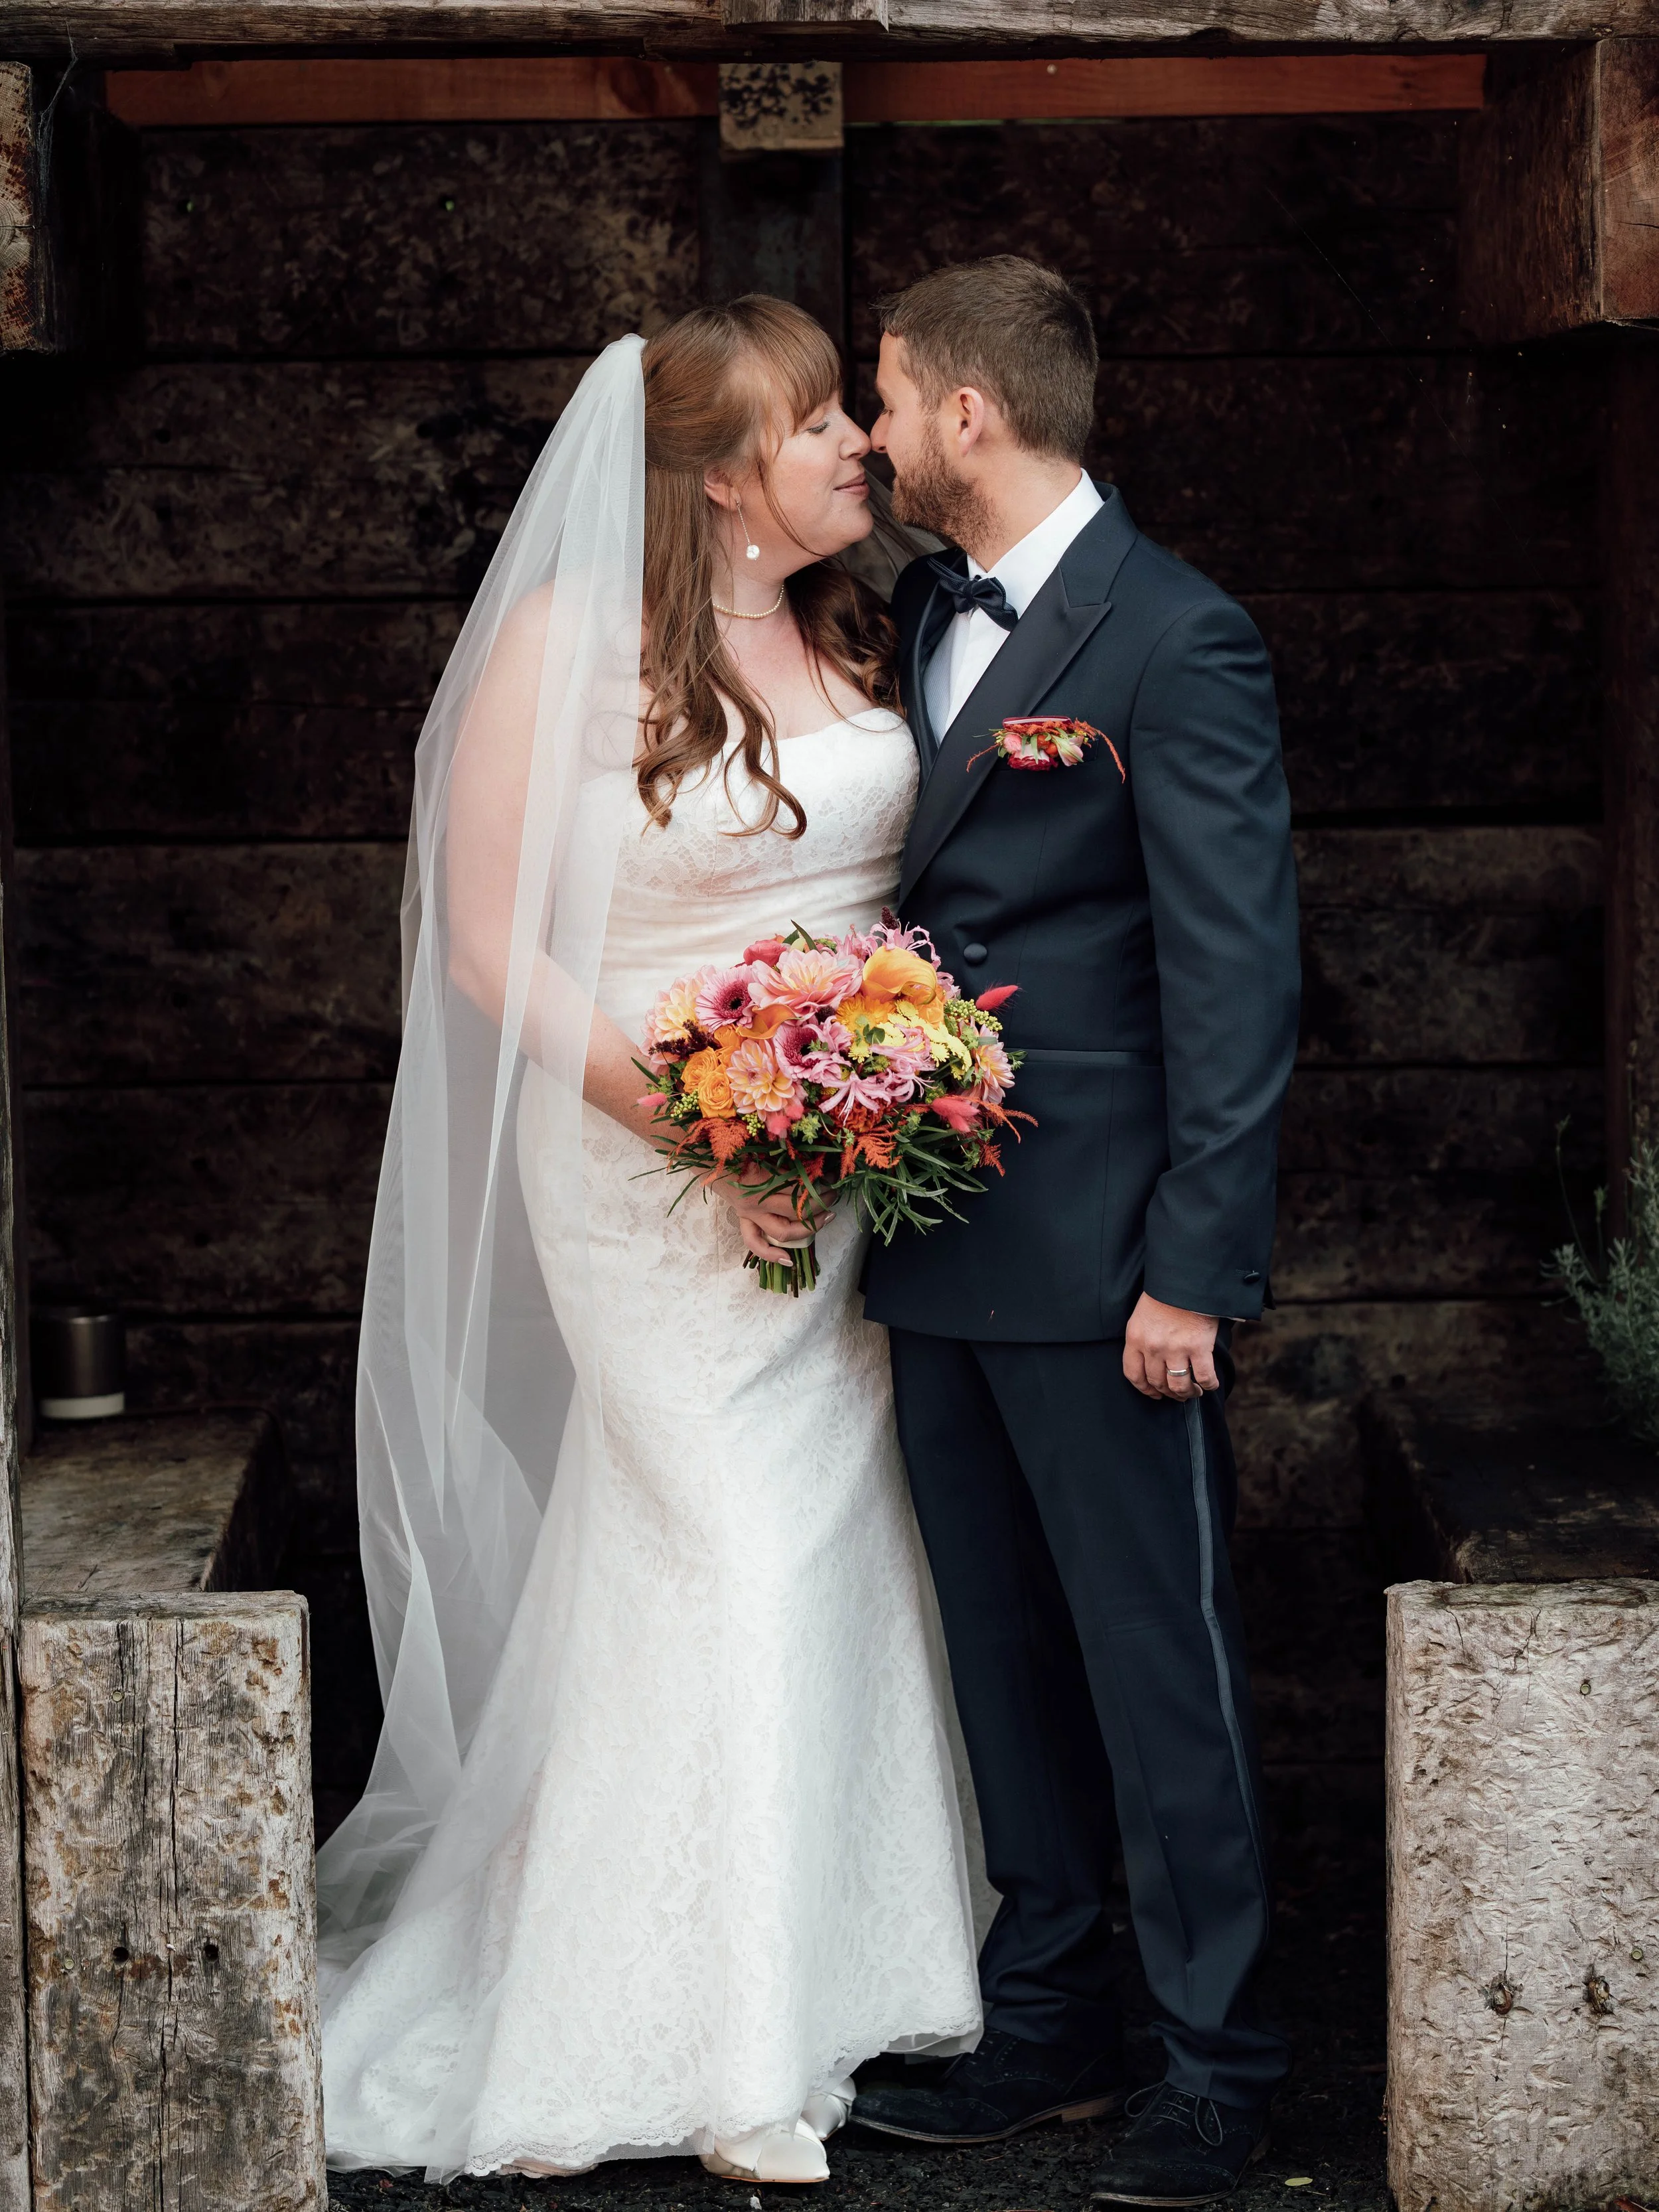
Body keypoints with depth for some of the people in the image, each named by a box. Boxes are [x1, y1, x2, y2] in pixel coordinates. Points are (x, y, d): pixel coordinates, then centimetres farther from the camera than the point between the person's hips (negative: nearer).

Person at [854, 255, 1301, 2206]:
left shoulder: (1177, 637, -11)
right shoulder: (922, 619, 12)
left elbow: (1236, 975, -14)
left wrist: (1191, 1269, -17)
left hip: (1095, 1256, -7)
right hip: (936, 1240, 8)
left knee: (1157, 1660, 2)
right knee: (1005, 1656, 15)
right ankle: (1046, 2023, 27)